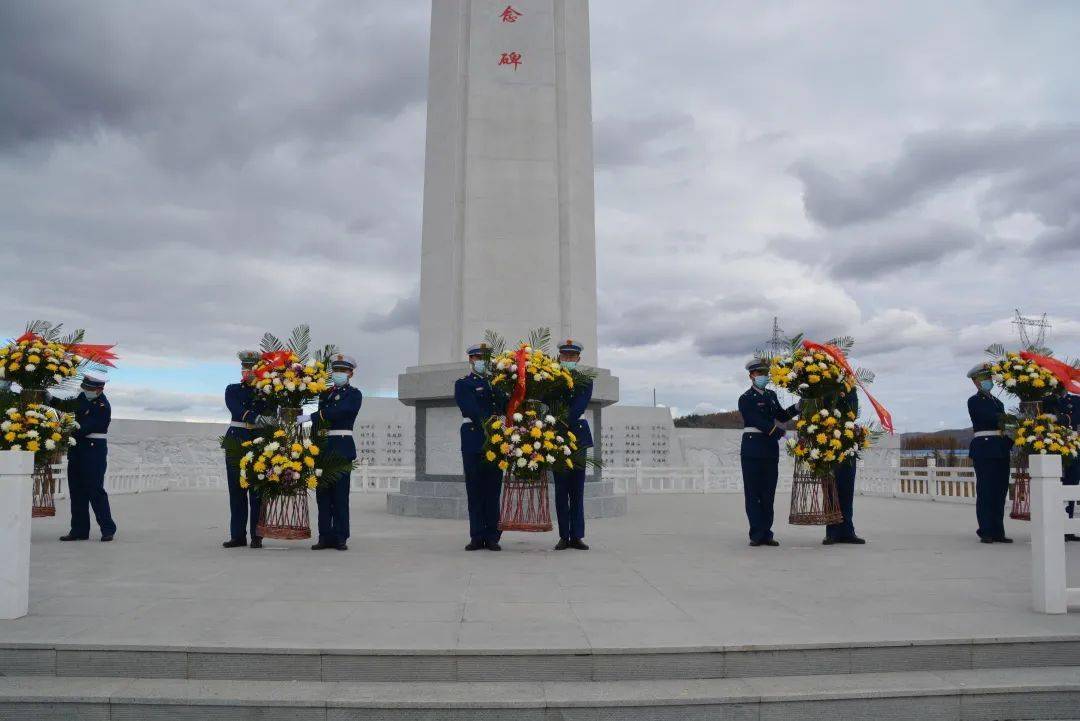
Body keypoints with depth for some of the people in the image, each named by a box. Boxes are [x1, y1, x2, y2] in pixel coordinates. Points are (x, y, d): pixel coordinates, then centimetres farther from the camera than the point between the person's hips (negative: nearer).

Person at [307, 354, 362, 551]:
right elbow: (318, 422, 20)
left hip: (342, 448, -5)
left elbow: (338, 412, -16)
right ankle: (326, 536, 11)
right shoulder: (325, 393, 18)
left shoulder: (354, 394, -1)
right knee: (323, 493, 5)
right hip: (322, 448, 6)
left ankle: (341, 538, 1)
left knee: (340, 494, -4)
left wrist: (310, 417, -18)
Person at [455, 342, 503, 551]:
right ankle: (477, 537, 6)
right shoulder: (463, 384, 6)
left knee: (493, 489, 2)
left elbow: (505, 405, 11)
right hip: (473, 441, -3)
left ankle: (492, 537, 6)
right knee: (475, 490, 0)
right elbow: (472, 410, -8)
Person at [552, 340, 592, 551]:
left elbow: (578, 408, -8)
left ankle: (576, 536, 7)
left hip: (577, 436, 0)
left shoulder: (585, 380, 4)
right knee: (561, 489, 2)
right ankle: (564, 536, 7)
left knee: (577, 490, 3)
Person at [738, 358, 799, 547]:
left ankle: (766, 534, 13)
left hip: (771, 449, 7)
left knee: (768, 494, 8)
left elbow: (781, 416, 15)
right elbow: (758, 422, -15)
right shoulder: (746, 399, -5)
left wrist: (798, 408, 1)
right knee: (753, 493, -2)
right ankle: (756, 535, 0)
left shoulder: (771, 395, 17)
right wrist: (781, 433, -21)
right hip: (752, 449, -6)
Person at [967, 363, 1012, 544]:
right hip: (984, 449, -7)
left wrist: (1010, 442, 2)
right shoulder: (974, 401, 0)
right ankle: (986, 532, -2)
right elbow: (989, 417, -16)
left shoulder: (998, 403, 22)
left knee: (1000, 491, 7)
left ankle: (998, 532, 13)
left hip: (1001, 450, 7)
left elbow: (1003, 425, 18)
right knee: (985, 490, -6)